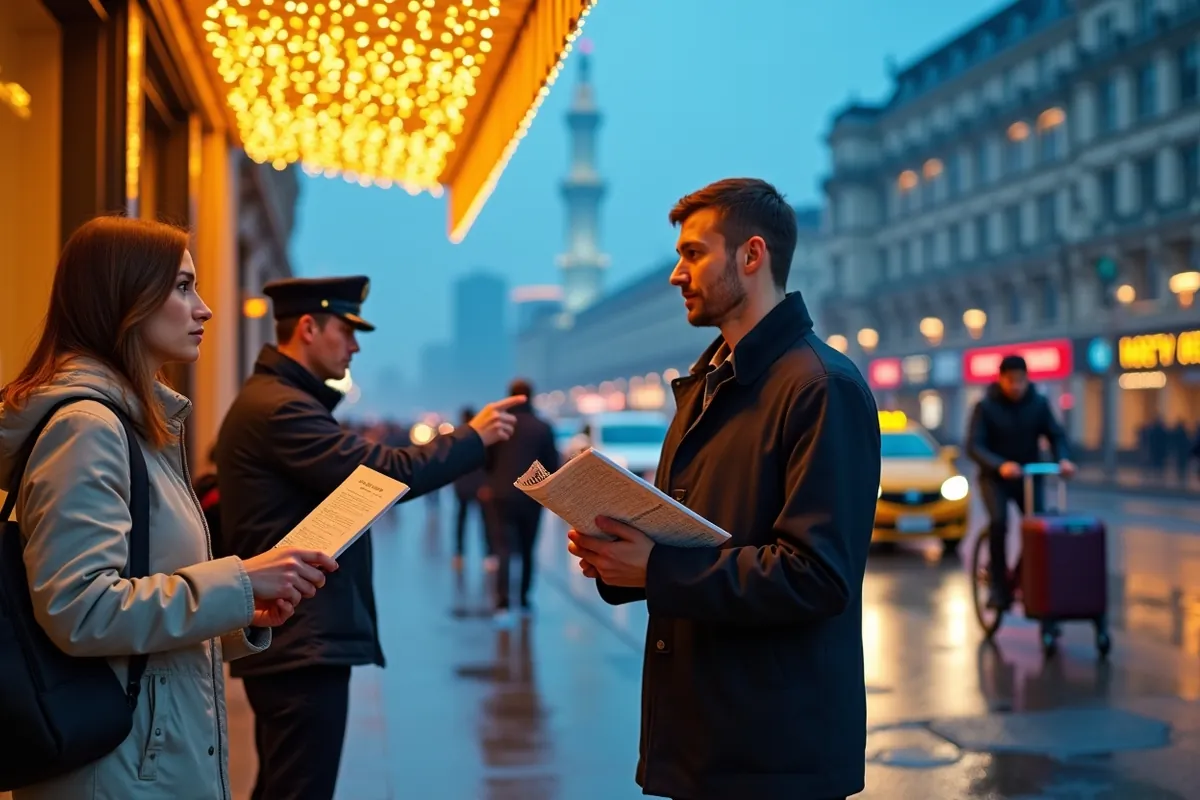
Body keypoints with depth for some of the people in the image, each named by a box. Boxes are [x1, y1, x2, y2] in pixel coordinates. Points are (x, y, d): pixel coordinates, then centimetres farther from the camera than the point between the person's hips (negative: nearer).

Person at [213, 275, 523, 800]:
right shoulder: (282, 408, -17)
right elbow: (390, 474, -22)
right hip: (304, 642, -11)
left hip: (287, 638, 11)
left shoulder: (268, 399, 18)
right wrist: (473, 437, -10)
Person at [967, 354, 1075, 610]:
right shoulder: (985, 407, -13)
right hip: (994, 477, -3)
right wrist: (1000, 466, -38)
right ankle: (999, 586, -14)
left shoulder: (1039, 404, -5)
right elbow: (974, 445, -21)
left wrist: (1062, 459, -28)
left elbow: (1056, 435, -5)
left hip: (1029, 475, 3)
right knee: (998, 522, -25)